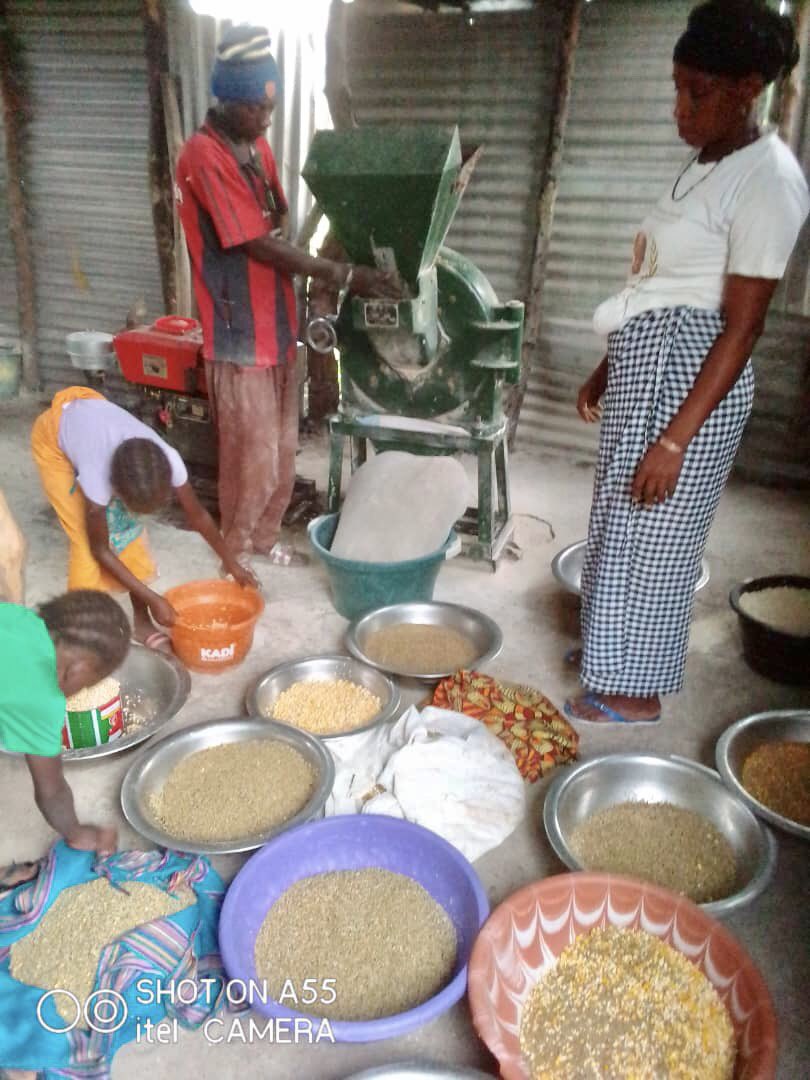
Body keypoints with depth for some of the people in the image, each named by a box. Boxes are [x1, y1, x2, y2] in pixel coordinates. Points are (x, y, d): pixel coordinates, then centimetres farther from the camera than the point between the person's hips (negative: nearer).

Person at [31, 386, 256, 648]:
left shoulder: (168, 460, -33)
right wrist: (153, 599, -28)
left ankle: (141, 622, 12)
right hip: (53, 435, -4)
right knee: (85, 539, -10)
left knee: (127, 526, -1)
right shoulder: (97, 476, -42)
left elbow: (197, 515, -14)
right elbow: (99, 549, -27)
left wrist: (231, 562, -9)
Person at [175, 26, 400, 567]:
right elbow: (259, 245, -22)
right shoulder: (203, 156, -17)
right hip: (239, 333, -8)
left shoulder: (257, 145, 10)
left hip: (277, 323, 8)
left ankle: (264, 534, 32)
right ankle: (236, 548, 20)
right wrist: (343, 274, -22)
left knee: (283, 445, 15)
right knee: (252, 450, 0)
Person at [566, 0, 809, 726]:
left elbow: (741, 326, -19)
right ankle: (614, 654, 37)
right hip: (645, 366, 9)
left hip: (691, 374, -9)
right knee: (620, 525, 18)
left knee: (651, 536, 1)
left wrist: (674, 440, -23)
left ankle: (633, 695, 19)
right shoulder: (706, 164, 13)